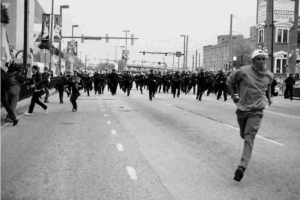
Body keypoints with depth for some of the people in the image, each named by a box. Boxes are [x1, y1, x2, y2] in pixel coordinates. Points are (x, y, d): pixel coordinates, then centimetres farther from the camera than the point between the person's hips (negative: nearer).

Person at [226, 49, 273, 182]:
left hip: (256, 111, -1)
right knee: (243, 135, 15)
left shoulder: (269, 75, 0)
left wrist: (269, 98, 16)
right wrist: (233, 96, 2)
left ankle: (242, 167, -22)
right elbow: (229, 81, 3)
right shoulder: (244, 71, -11)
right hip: (242, 108, 1)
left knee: (249, 137, -15)